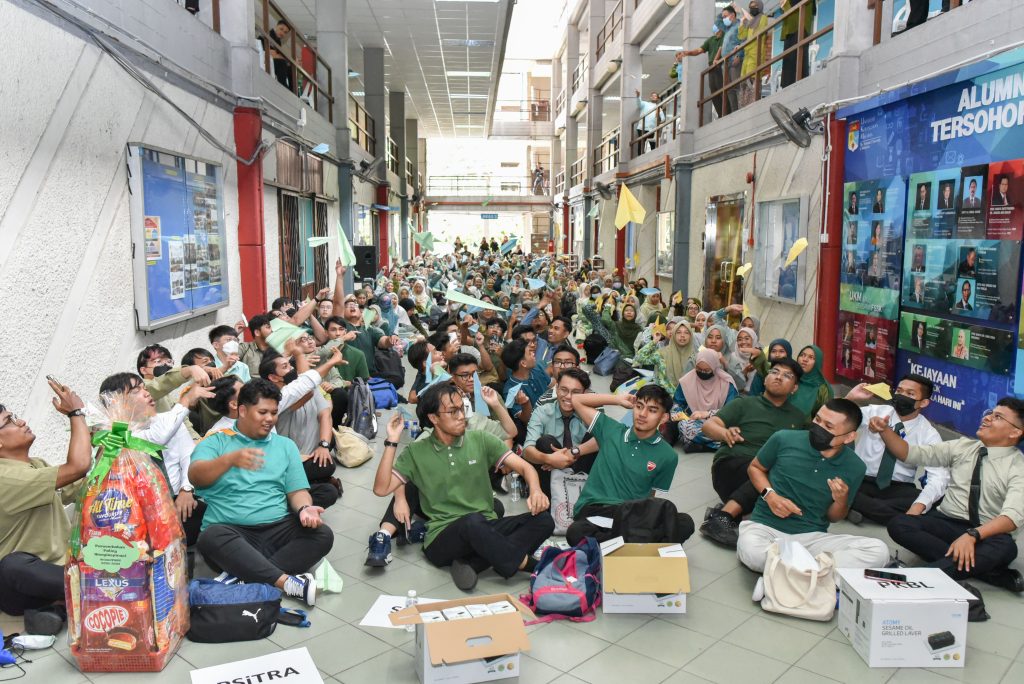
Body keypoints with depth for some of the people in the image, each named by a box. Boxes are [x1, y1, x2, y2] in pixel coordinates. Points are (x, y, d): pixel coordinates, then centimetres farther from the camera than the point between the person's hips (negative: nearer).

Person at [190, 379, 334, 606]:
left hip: (278, 530, 3)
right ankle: (286, 582, -37)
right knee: (212, 537, -35)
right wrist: (231, 459, -30)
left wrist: (304, 508, -12)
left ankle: (246, 577, -31)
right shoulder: (215, 442, 9)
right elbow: (195, 476, -10)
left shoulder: (285, 445, 18)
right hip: (231, 531, -3)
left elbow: (297, 491, 12)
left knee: (322, 535, -23)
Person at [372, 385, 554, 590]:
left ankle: (472, 564, -25)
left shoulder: (481, 440, 6)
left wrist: (535, 490, -21)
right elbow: (381, 489, -4)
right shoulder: (415, 452, 4)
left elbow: (524, 466, 1)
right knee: (473, 521, -38)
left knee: (543, 520, -22)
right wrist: (392, 442, -10)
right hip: (443, 537, -3)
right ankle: (528, 566, -21)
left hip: (487, 528, 4)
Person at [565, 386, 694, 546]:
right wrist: (619, 400, 18)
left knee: (684, 523, -28)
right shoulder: (611, 430, 14)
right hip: (593, 510, 0)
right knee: (576, 533, -36)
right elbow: (576, 400, 21)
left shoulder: (667, 456, 9)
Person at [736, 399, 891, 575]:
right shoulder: (784, 439, -5)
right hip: (766, 526, -2)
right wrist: (769, 495, -7)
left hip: (812, 537, 2)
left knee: (878, 551, -23)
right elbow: (754, 467, 13)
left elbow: (834, 518, 13)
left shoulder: (854, 467, 0)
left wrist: (841, 501, -11)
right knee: (752, 553, -38)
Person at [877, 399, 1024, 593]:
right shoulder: (963, 446, 8)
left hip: (987, 534, -3)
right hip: (945, 523, 3)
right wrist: (884, 430, -12)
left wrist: (972, 535, -36)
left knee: (1005, 547, -37)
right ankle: (984, 567, -29)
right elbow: (910, 453, 6)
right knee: (898, 524, -25)